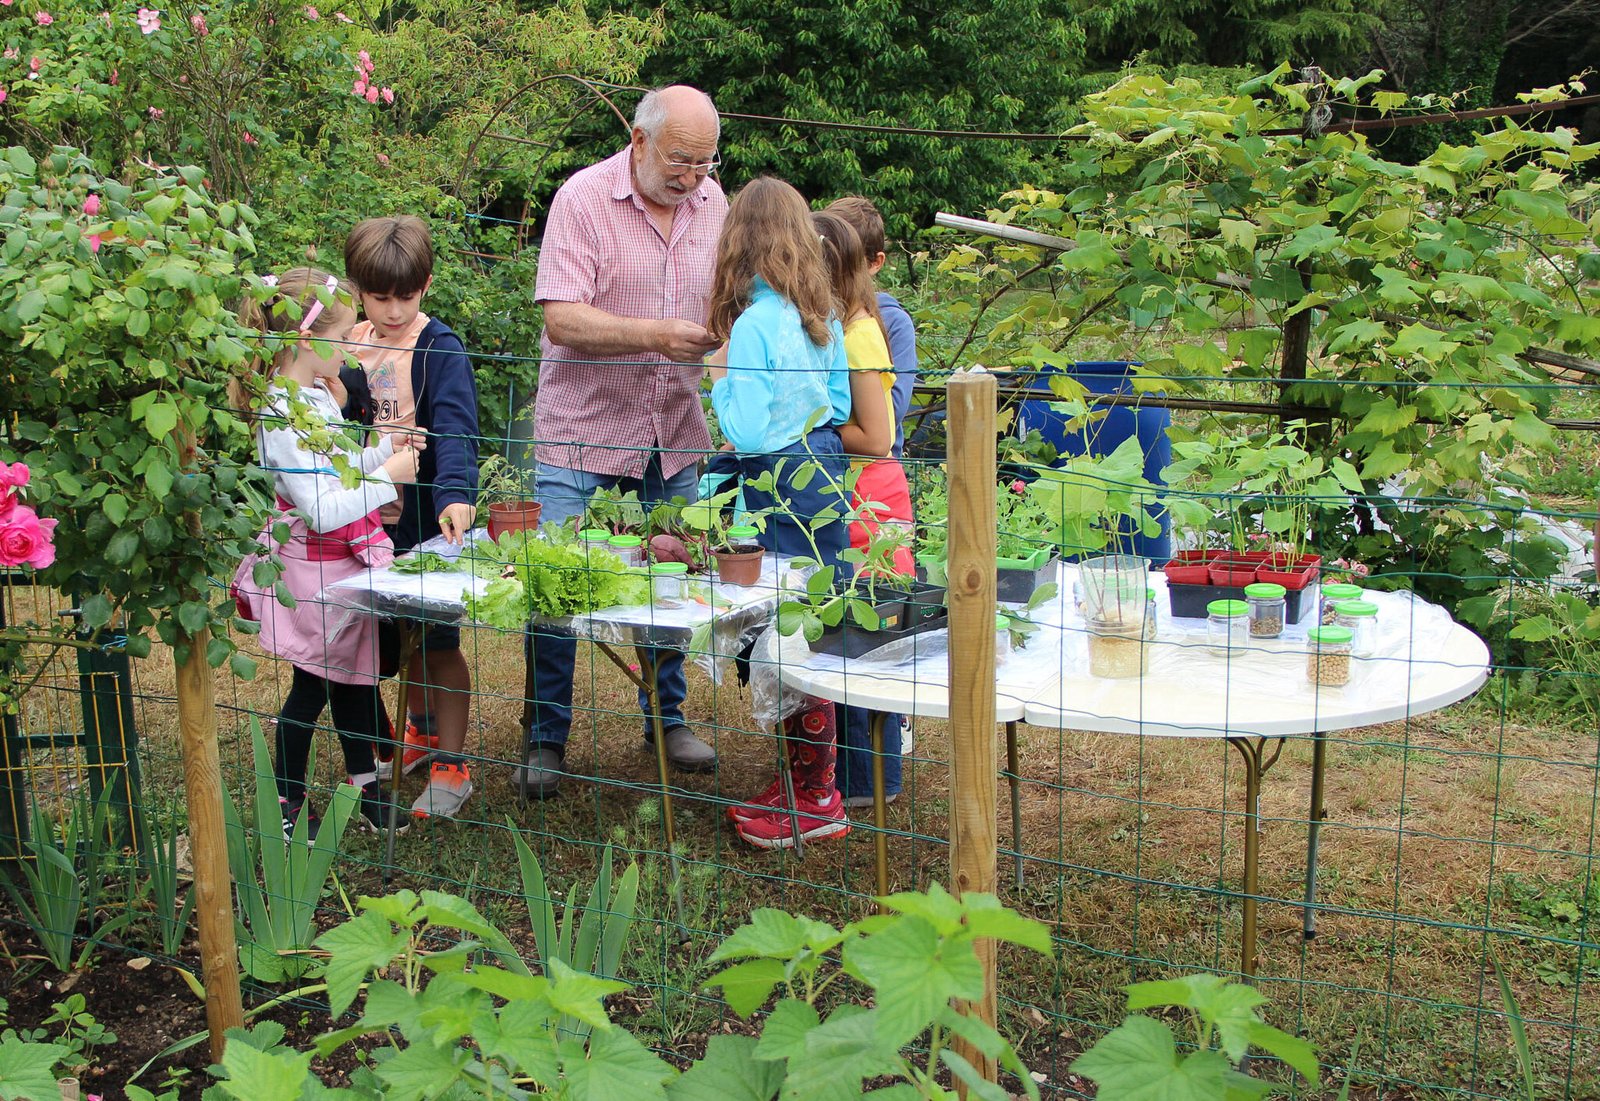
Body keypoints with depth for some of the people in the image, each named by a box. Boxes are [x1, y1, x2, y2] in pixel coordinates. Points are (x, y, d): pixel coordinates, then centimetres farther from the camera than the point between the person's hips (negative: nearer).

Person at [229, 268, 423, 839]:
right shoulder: (284, 416, -24)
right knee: (312, 685, 5)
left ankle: (365, 785, 30)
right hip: (313, 565, -9)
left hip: (345, 558, 9)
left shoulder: (316, 394, 6)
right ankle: (284, 805, 22)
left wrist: (384, 448, 5)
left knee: (355, 674, 17)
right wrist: (387, 478, -22)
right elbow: (321, 508, -27)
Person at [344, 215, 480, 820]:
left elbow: (455, 428, -26)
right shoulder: (348, 343, 6)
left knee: (438, 640, 1)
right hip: (374, 520, 6)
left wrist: (456, 495, -42)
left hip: (428, 520, -6)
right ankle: (422, 734, 38)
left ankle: (453, 768, 10)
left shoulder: (438, 348, -15)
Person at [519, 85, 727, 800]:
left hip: (675, 430, 4)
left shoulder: (712, 201, 4)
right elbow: (561, 317, -20)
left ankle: (667, 719, 29)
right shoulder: (583, 199, -13)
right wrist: (655, 334, -29)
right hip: (583, 427, -4)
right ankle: (545, 740, 14)